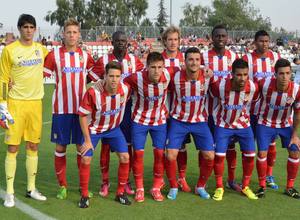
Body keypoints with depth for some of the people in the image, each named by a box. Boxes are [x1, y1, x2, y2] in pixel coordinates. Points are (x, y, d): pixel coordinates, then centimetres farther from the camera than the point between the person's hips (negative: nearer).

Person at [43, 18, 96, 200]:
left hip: (81, 108, 2)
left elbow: (96, 78, 17)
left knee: (82, 146, 6)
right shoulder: (54, 54, 0)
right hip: (61, 108, -1)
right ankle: (62, 186, 16)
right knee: (60, 146, 3)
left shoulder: (85, 55, 7)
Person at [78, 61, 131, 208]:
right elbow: (83, 116, -18)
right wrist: (87, 140, -16)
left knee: (125, 157, -6)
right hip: (94, 128, -3)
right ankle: (84, 196, 8)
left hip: (114, 129, 3)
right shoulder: (93, 92, -30)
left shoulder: (125, 89, -21)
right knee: (86, 159, -10)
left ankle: (120, 193, 12)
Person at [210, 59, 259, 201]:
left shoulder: (253, 87, -18)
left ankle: (245, 187, 21)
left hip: (243, 125, 2)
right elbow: (212, 94, -4)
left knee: (250, 155, 0)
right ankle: (219, 188, 14)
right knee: (219, 155, -7)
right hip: (223, 125, -2)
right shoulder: (220, 85, -27)